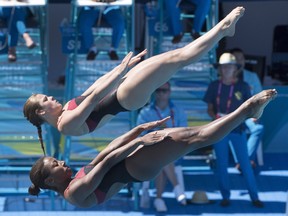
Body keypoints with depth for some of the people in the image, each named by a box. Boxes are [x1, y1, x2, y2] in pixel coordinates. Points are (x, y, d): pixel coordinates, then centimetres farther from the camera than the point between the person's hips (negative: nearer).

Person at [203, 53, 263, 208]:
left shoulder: (242, 86, 0)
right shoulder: (214, 86, 1)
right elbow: (209, 109, 7)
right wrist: (216, 117, -13)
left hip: (238, 129, -1)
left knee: (245, 163, 0)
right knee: (221, 164, 5)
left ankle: (254, 197, 6)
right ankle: (225, 196, 16)